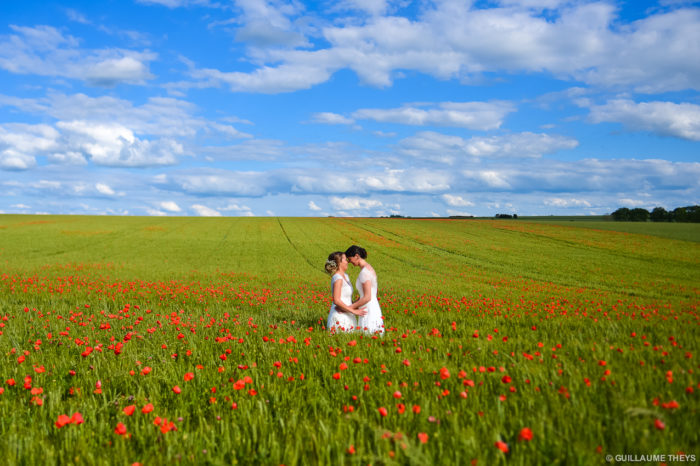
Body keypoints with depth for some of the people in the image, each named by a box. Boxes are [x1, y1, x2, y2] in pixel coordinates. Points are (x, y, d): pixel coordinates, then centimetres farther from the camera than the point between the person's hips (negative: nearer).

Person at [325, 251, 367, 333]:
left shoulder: (345, 276, 13)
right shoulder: (338, 278, -15)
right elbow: (336, 300, -21)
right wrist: (353, 311, -17)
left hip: (346, 316, 9)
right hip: (340, 317, -9)